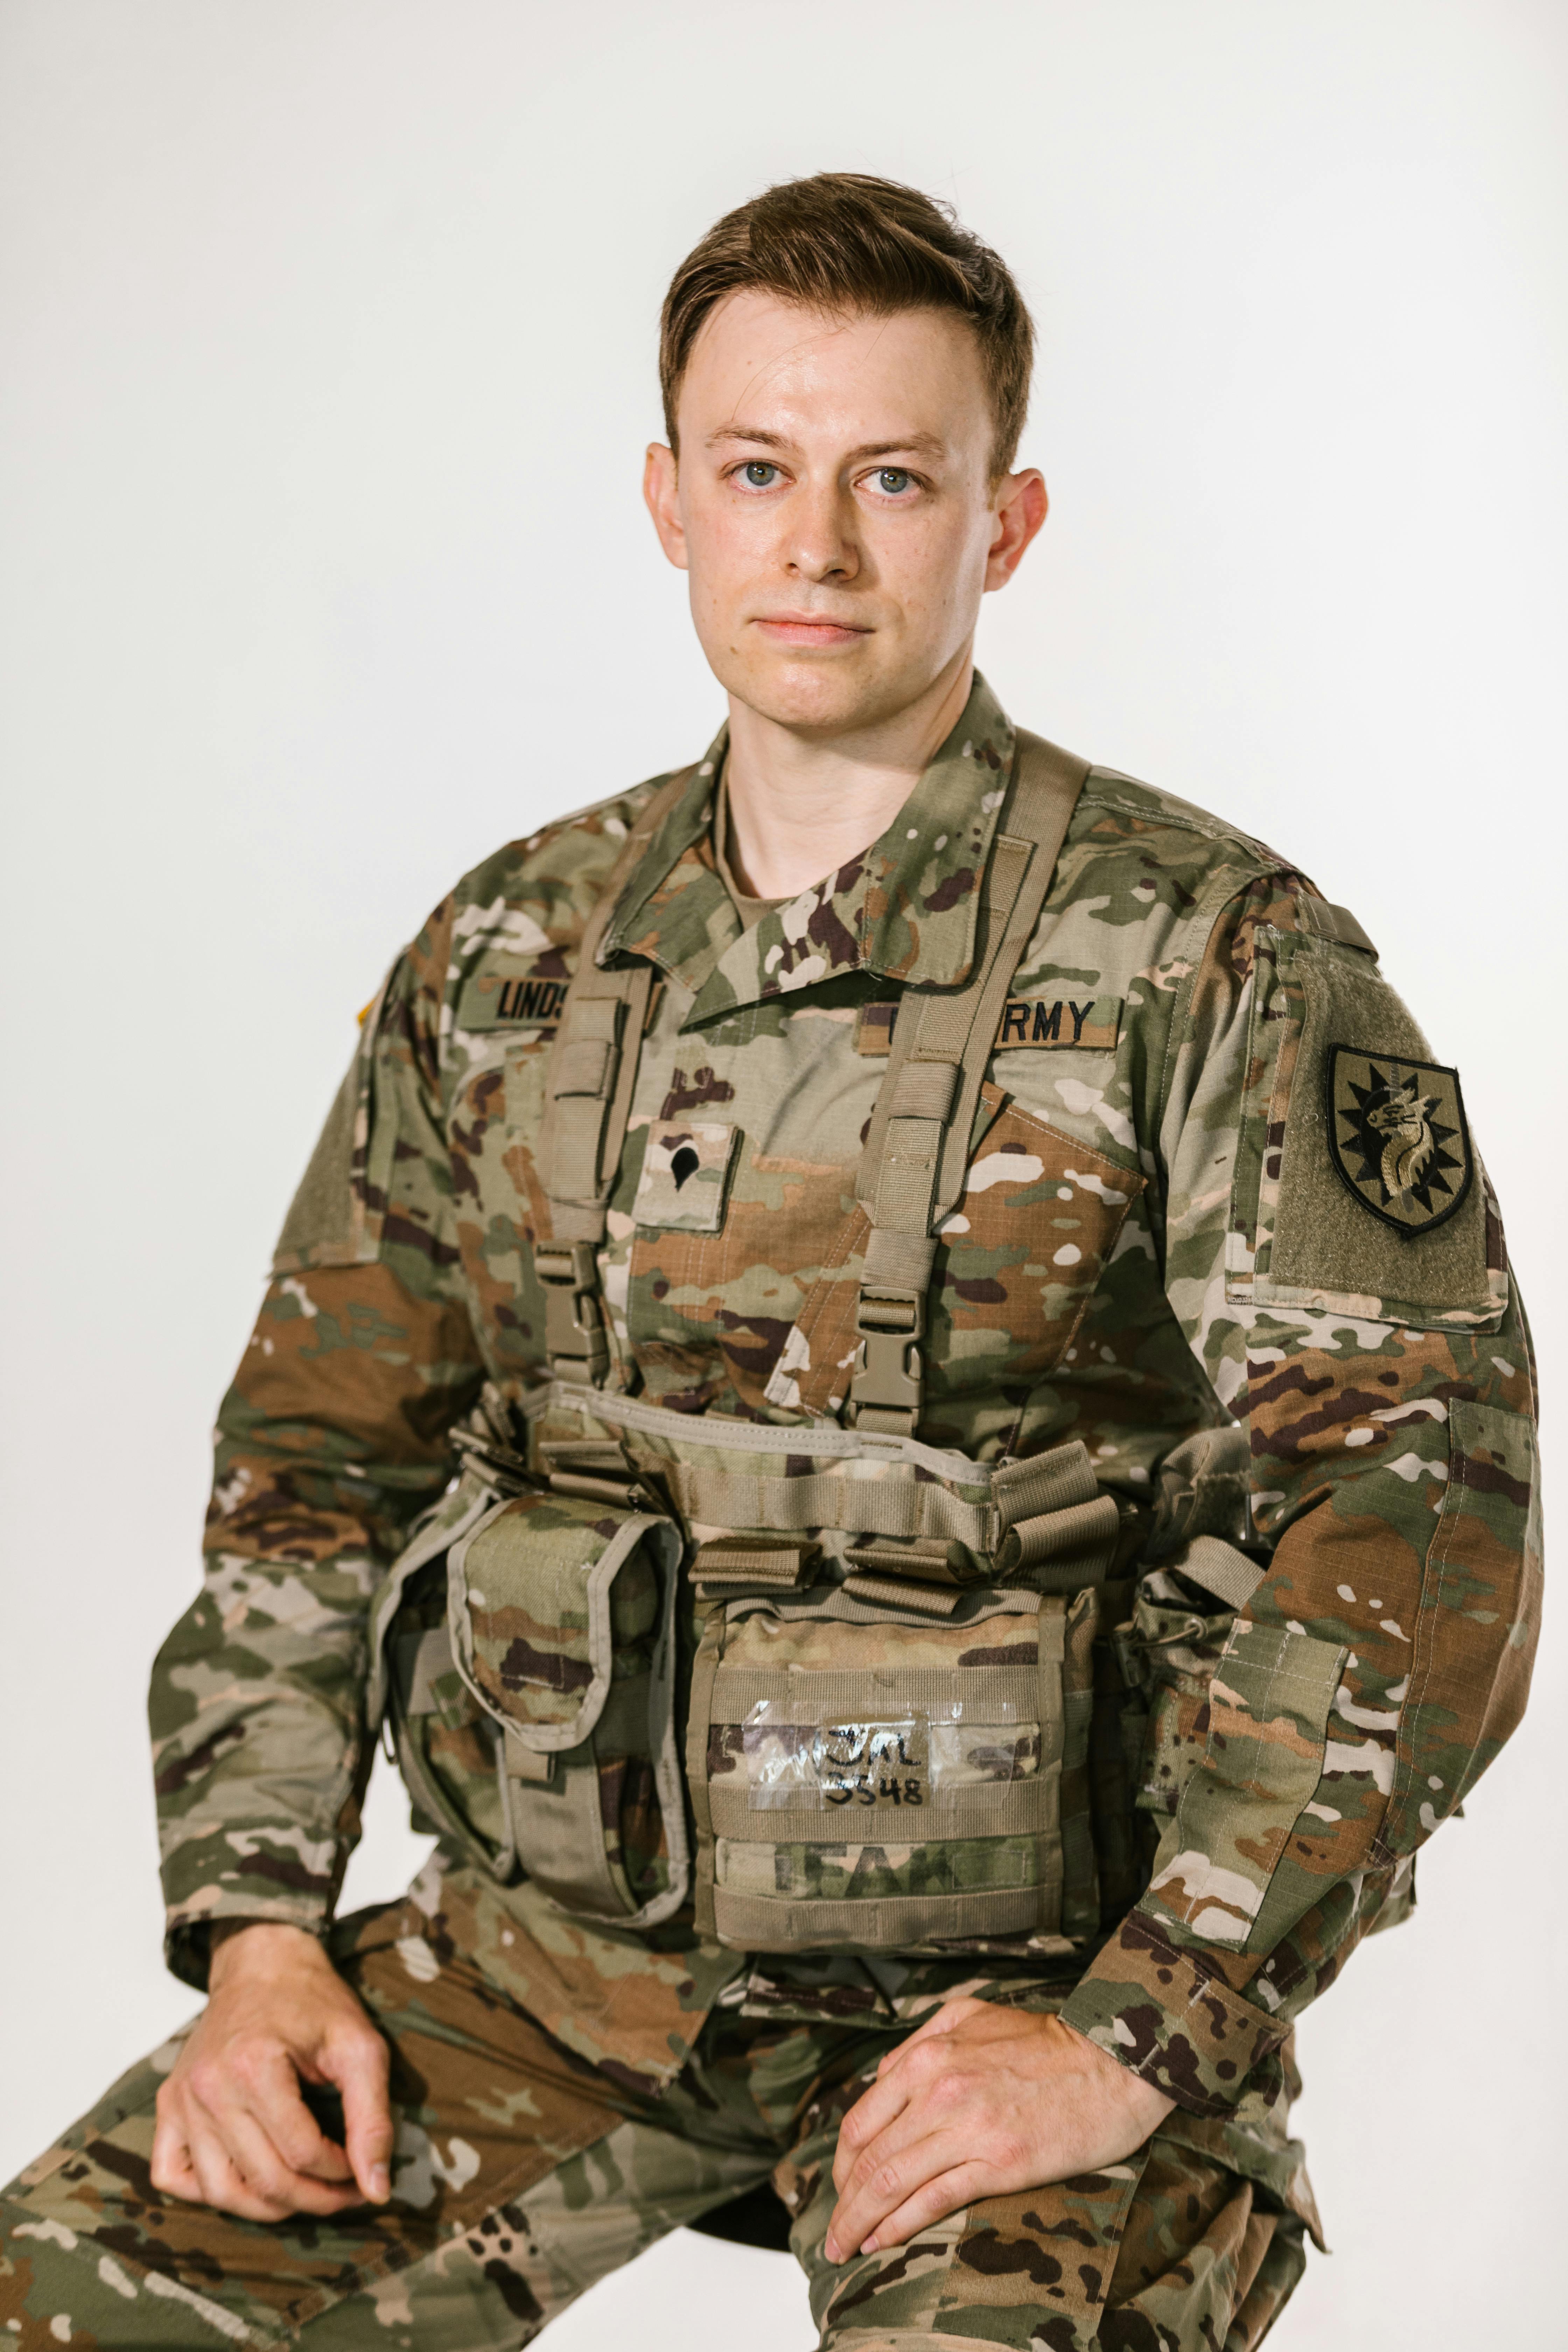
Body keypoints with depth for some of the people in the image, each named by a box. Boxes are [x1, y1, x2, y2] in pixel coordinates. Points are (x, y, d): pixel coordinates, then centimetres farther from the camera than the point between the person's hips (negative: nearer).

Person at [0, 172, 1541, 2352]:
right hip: (552, 1949, 4)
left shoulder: (1214, 962, -8)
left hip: (1021, 1981, -3)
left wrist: (1140, 2035, -20)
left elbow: (1411, 1521, -13)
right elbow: (317, 1461, 12)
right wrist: (262, 1936, 0)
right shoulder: (509, 954, 7)